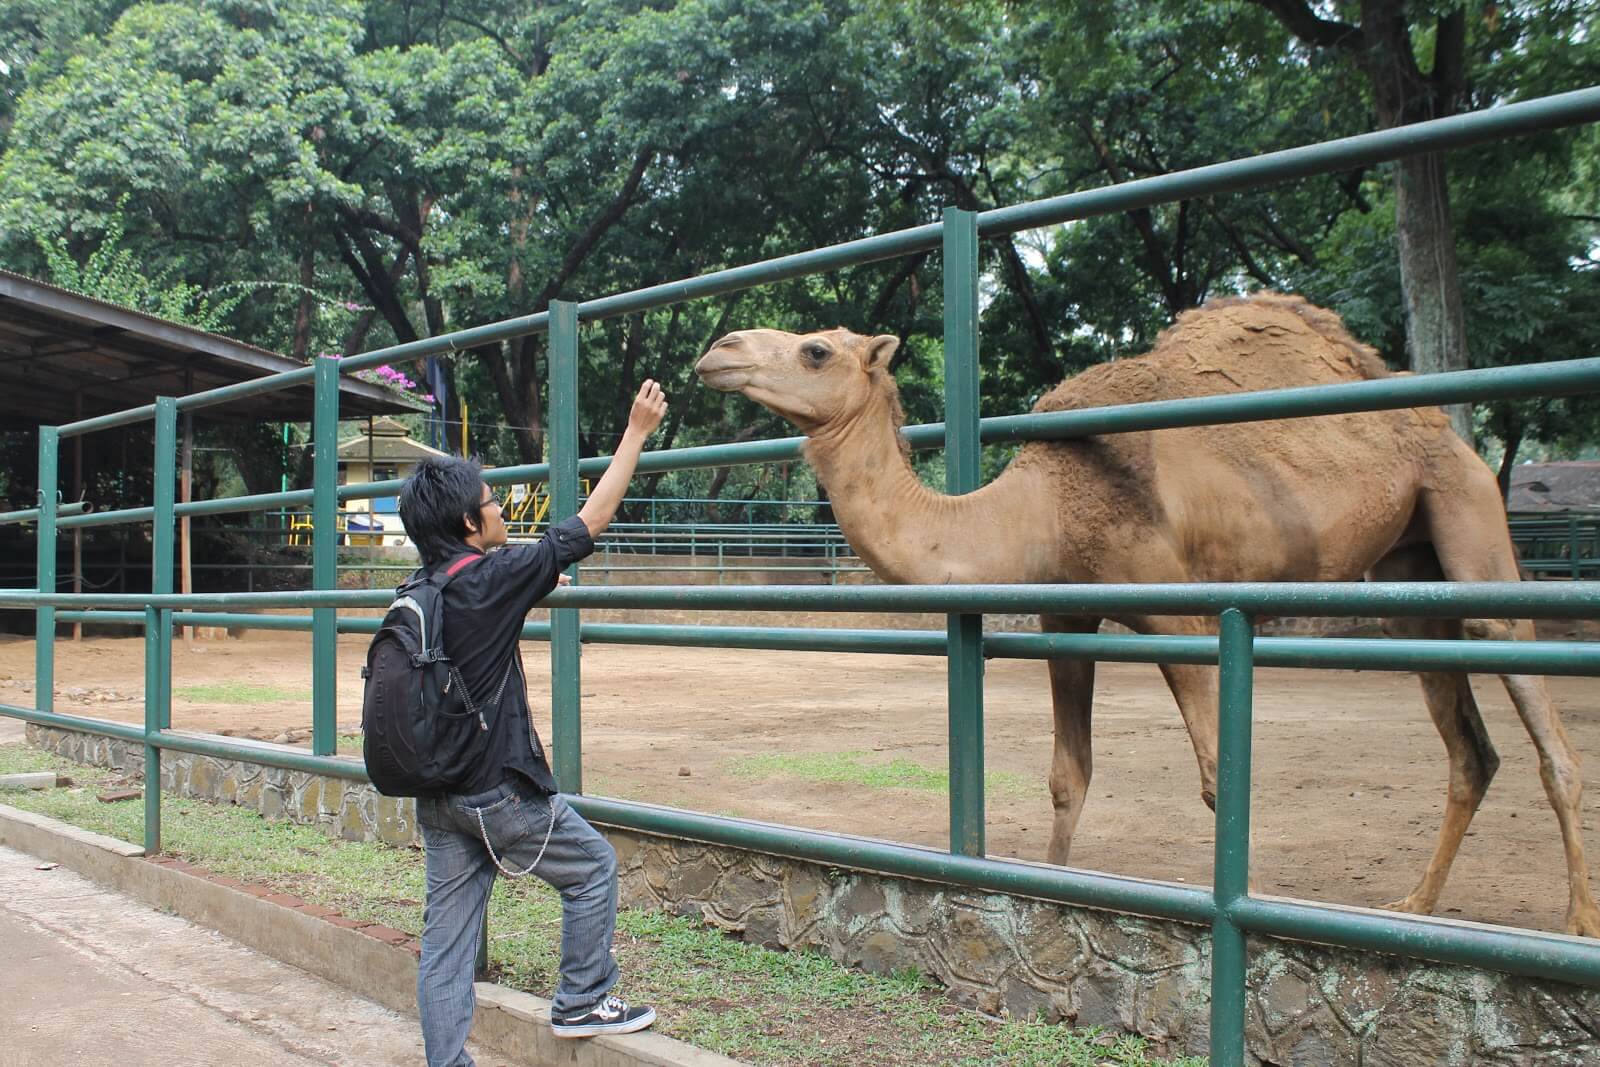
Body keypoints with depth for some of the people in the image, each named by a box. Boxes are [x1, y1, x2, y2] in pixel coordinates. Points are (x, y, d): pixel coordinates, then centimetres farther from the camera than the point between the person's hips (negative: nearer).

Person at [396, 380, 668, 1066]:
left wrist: (535, 589, 32)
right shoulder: (491, 578, -16)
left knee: (447, 932, 10)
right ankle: (581, 1003, 20)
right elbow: (591, 521, -11)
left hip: (437, 791, 7)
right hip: (496, 788, -7)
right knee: (593, 865, 13)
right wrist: (637, 431, -4)